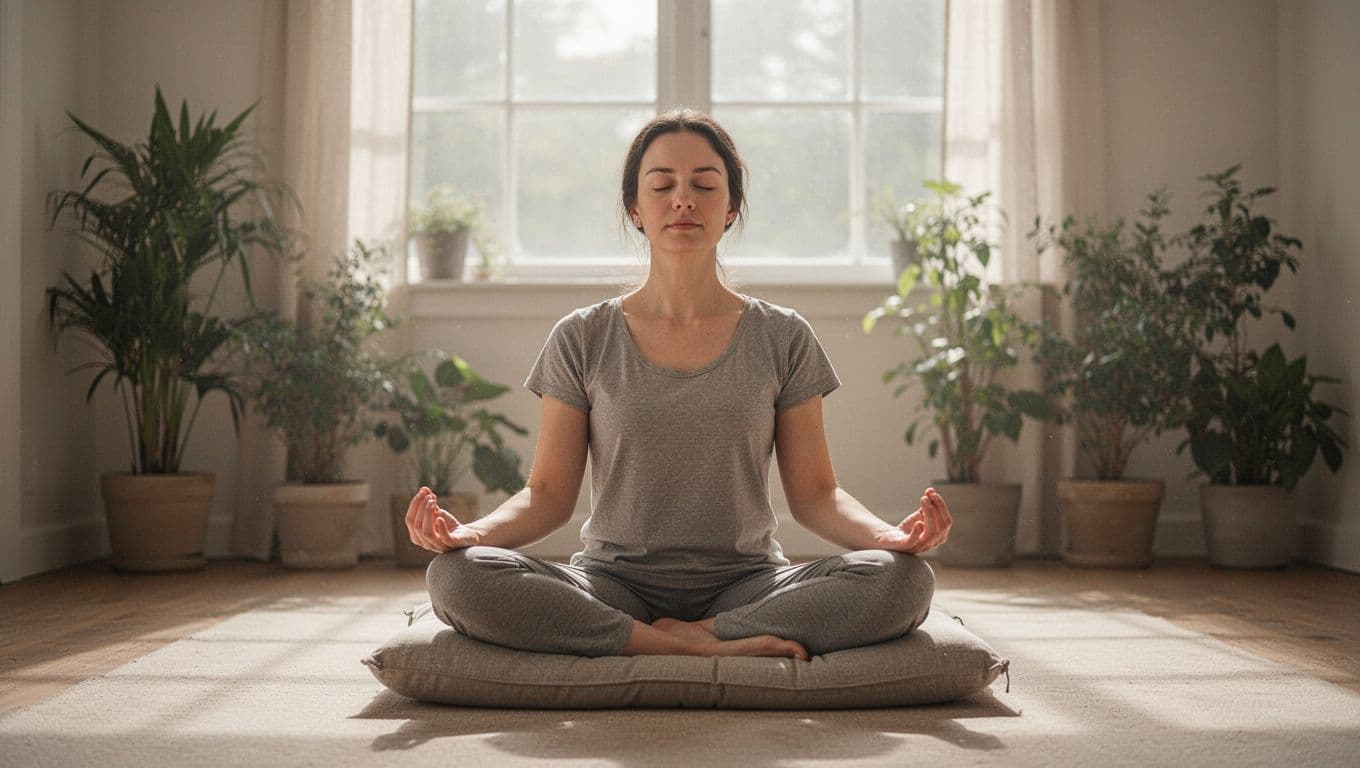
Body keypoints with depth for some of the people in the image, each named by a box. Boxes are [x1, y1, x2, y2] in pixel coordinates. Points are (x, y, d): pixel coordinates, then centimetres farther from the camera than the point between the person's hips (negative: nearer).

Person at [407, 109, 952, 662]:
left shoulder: (781, 339, 7)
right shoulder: (582, 340, 6)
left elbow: (814, 493, 5)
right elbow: (549, 494, 4)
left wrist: (889, 534, -17)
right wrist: (471, 532, -18)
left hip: (745, 584, 0)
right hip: (614, 583, 0)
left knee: (903, 580, -27)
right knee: (457, 576, -30)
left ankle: (691, 637, -20)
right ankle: (724, 649, -26)